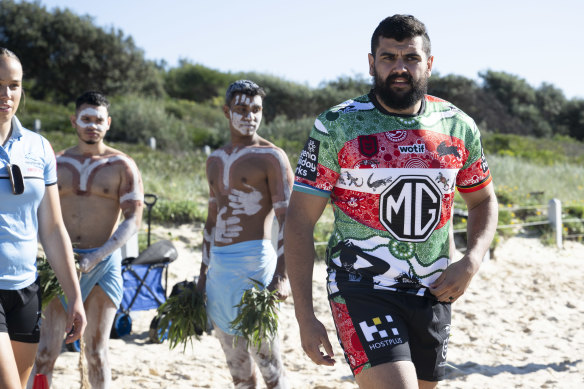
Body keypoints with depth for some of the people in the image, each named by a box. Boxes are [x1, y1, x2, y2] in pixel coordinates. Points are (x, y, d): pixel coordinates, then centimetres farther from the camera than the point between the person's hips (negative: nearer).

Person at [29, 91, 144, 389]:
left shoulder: (122, 166, 1)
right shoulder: (56, 164, 9)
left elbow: (133, 219, -5)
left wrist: (96, 257, -15)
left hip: (104, 263, -2)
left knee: (96, 351, 5)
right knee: (46, 349, -4)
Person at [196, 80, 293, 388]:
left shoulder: (271, 157, -6)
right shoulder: (215, 160, 17)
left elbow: (287, 219, -13)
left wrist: (282, 275, -23)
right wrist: (203, 273, 21)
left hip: (254, 261, -7)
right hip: (219, 264, 7)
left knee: (268, 361, -5)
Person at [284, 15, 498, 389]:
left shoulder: (459, 127, 3)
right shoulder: (336, 127, -8)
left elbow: (483, 200, 18)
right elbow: (300, 221, -7)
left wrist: (471, 261, -2)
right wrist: (305, 316, -12)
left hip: (433, 292, 5)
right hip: (362, 290, -5)